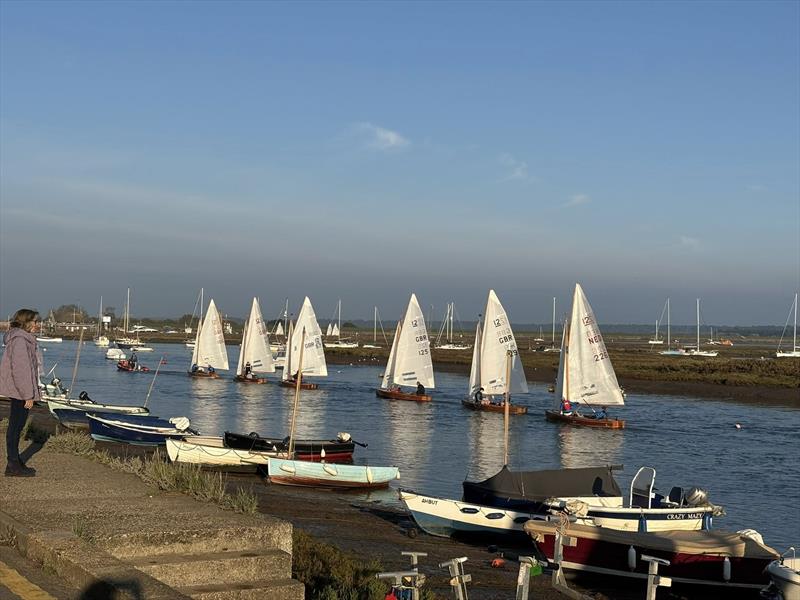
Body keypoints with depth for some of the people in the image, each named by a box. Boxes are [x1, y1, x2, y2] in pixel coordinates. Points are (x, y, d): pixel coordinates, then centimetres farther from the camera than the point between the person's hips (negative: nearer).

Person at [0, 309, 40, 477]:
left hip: (18, 390, 10)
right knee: (16, 426, -5)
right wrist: (28, 395, -20)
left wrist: (30, 393, 21)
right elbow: (20, 369, -22)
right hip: (19, 389, -10)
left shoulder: (25, 339, 15)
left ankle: (15, 461, 23)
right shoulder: (19, 340, -18)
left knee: (17, 425, 15)